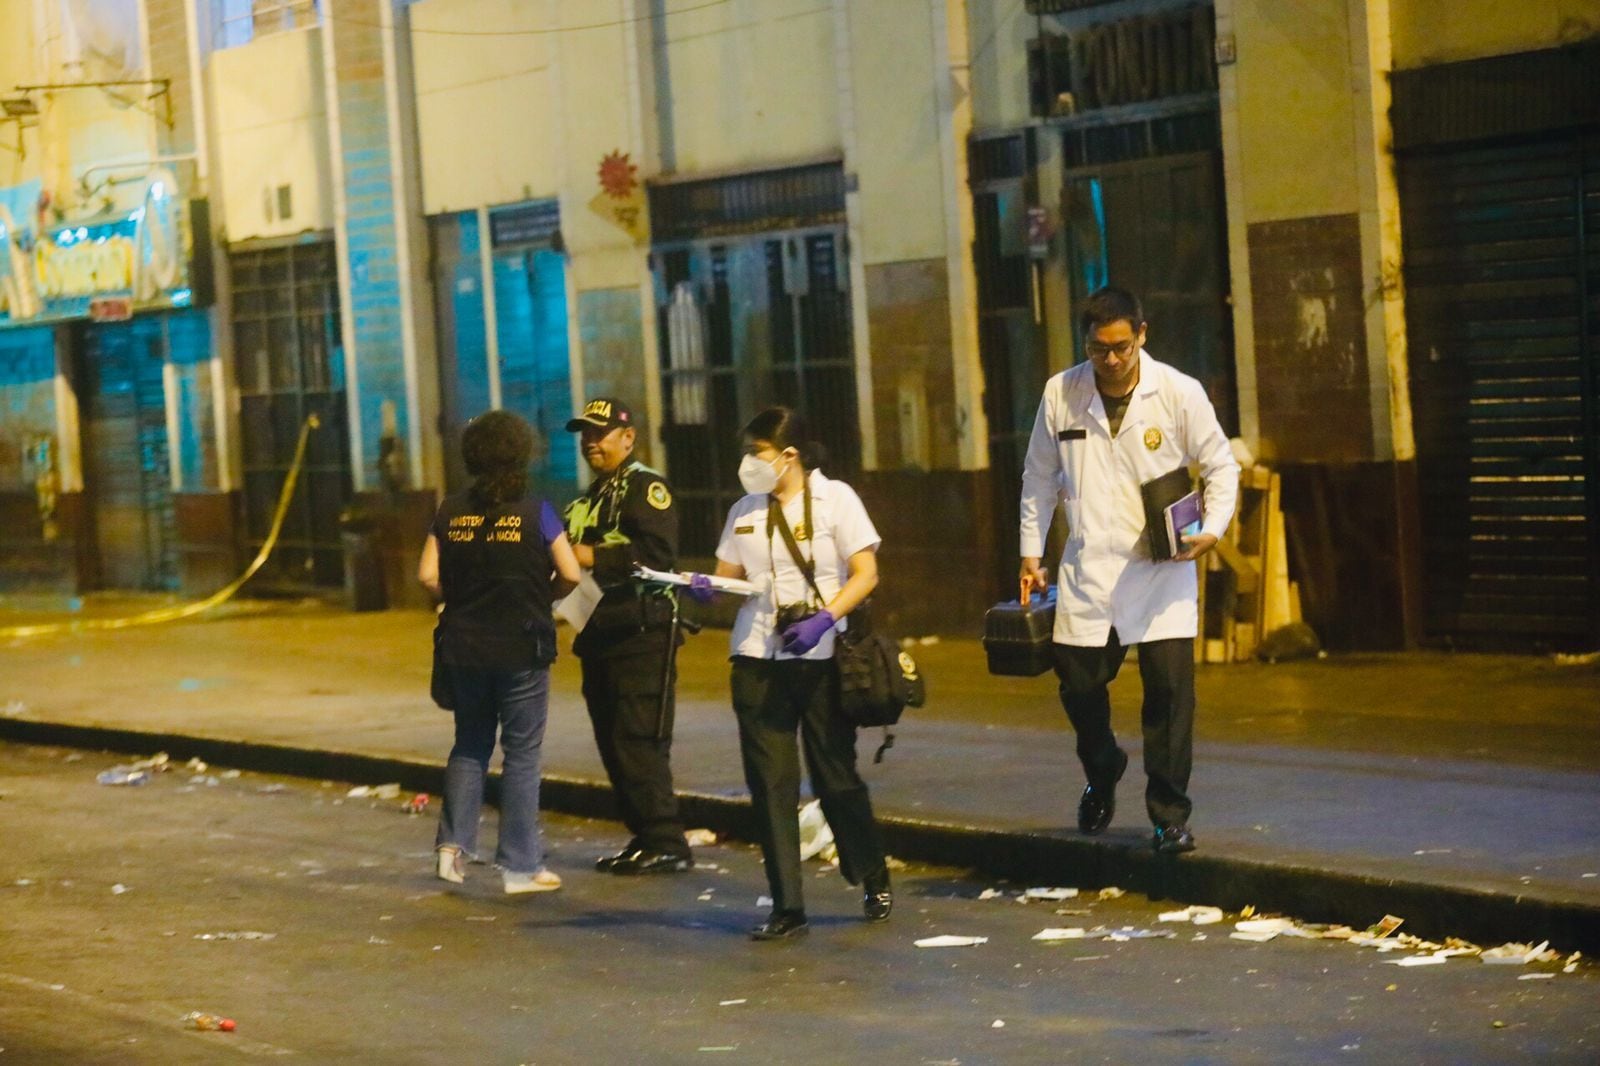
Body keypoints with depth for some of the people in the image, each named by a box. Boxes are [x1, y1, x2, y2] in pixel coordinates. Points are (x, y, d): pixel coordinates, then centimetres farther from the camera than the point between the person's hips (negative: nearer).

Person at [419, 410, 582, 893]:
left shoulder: (450, 512, 0)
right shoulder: (535, 513, -9)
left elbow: (427, 576, -4)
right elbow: (571, 575, -9)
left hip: (463, 648, 3)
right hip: (521, 649, -3)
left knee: (470, 745, 19)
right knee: (522, 753, 3)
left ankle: (453, 844, 9)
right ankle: (520, 866, 5)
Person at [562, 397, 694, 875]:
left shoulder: (647, 486, -7)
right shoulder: (589, 499, 21)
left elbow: (657, 552, -21)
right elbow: (574, 562, 30)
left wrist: (591, 557, -19)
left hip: (641, 633, -9)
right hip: (600, 634, 9)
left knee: (639, 742, -11)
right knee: (613, 743, 9)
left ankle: (666, 844, -8)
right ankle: (644, 838, 16)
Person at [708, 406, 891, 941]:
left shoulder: (834, 499, 0)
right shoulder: (745, 512, 12)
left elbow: (865, 574, -5)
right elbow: (728, 577, 14)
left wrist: (823, 619, -19)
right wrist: (705, 587, -10)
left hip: (820, 658, -4)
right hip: (757, 661, 4)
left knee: (836, 776, 2)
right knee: (770, 783, -2)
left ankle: (874, 882, 24)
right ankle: (786, 907, 2)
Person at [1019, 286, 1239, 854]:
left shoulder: (1179, 393, -5)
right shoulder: (1061, 393, 1)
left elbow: (1221, 466, 5)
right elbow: (1039, 478, 13)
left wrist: (1212, 530, -10)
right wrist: (1031, 553, 12)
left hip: (1162, 567, -2)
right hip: (1087, 567, 2)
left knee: (1169, 688, -7)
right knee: (1079, 684, 5)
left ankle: (1169, 815, 5)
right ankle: (1102, 774, 36)